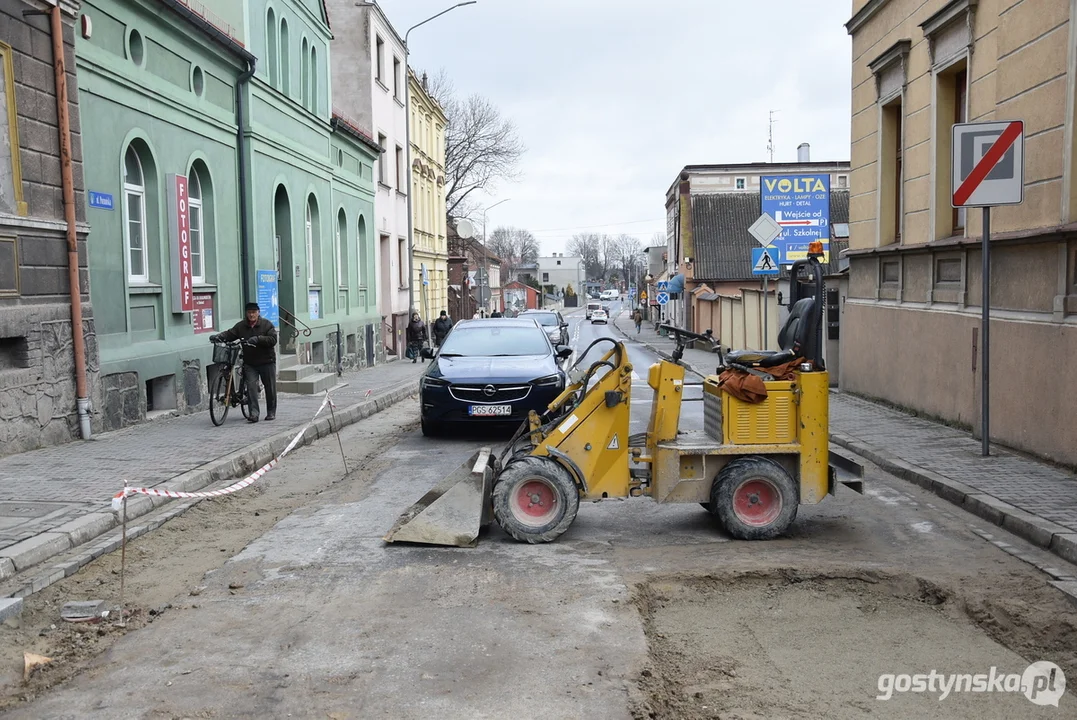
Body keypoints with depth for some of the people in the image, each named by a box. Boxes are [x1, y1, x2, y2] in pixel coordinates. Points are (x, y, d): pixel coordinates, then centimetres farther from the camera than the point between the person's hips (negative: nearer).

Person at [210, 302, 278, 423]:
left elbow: (273, 339, -15)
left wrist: (258, 339, -28)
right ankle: (253, 413, -11)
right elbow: (229, 334, 2)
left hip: (267, 361, -2)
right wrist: (218, 336, -17)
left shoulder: (267, 324, -4)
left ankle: (271, 412, 19)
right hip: (249, 363, 2)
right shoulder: (241, 326, 7)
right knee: (251, 386, -10)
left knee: (270, 388, 5)